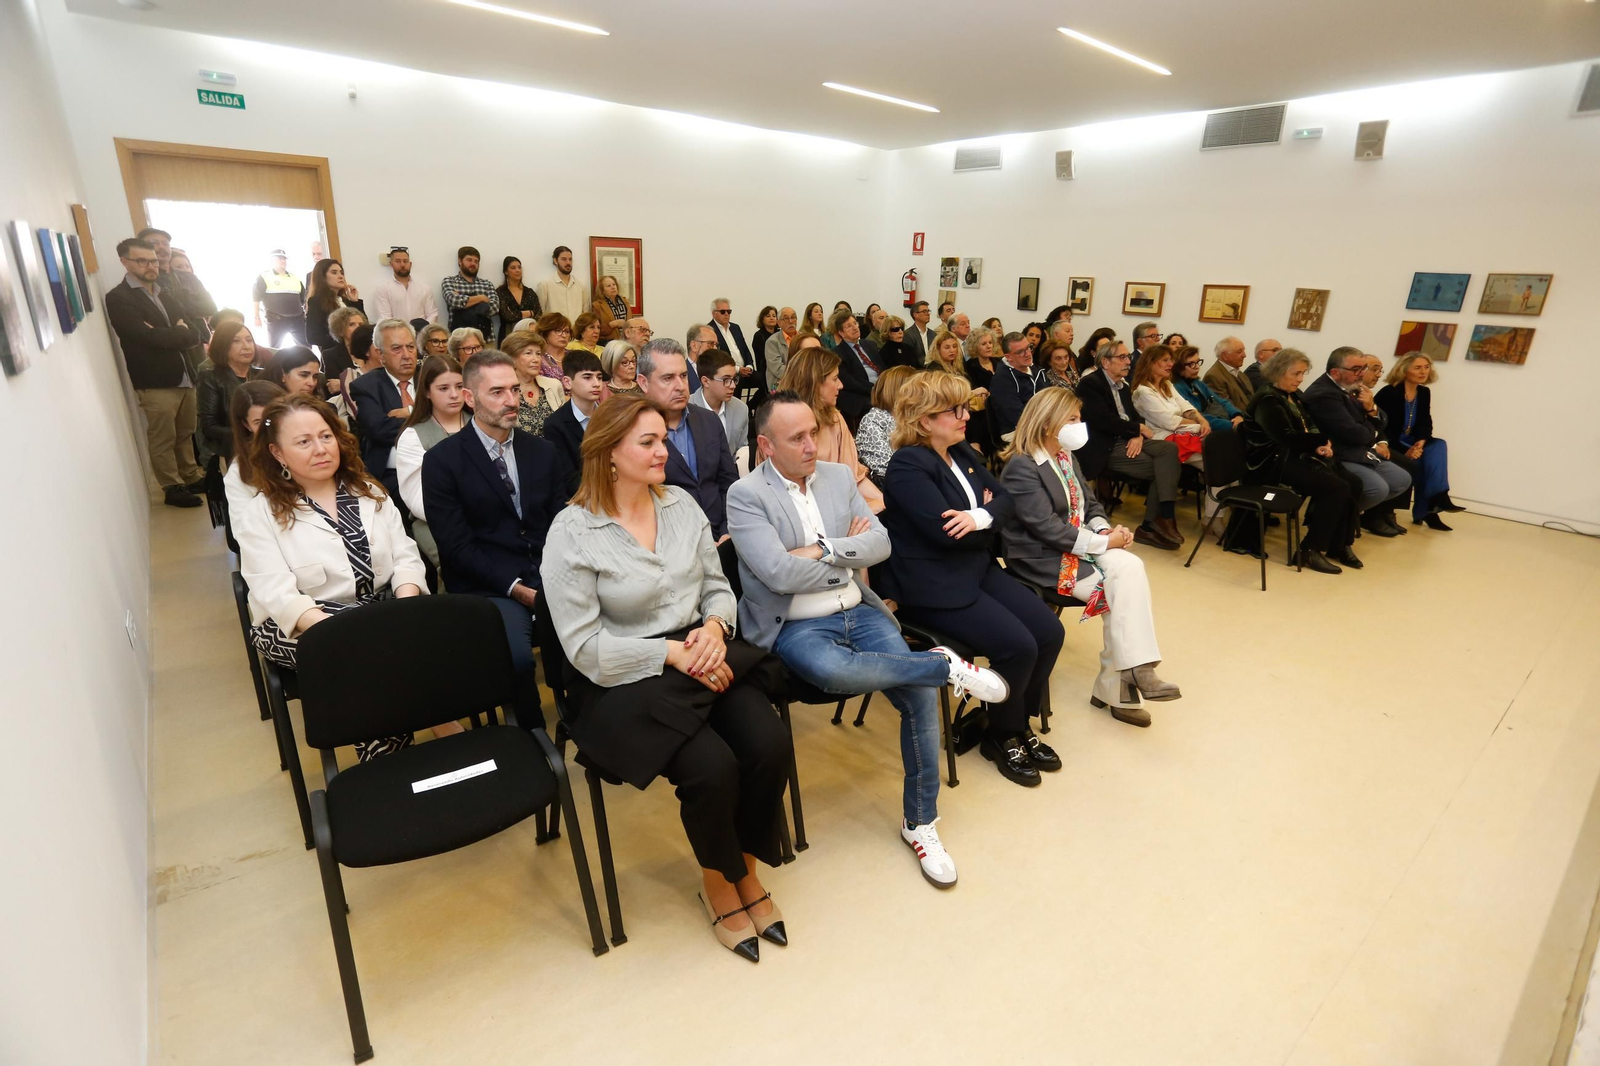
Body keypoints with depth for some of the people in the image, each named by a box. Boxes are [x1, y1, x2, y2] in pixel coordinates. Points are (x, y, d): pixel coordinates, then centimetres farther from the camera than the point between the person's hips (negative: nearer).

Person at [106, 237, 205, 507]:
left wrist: (167, 335, -11)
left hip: (184, 376, 6)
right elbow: (149, 337, -18)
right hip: (155, 383, -6)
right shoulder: (118, 298, -6)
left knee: (186, 434, 15)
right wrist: (181, 334, -5)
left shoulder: (165, 293, 17)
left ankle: (192, 477, 27)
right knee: (163, 440, 2)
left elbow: (191, 330, 8)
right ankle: (172, 488, 11)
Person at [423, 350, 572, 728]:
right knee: (516, 654, -30)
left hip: (548, 576, 4)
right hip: (487, 586, -3)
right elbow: (456, 546, -8)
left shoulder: (543, 451, 11)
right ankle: (534, 737, -2)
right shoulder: (442, 460, -2)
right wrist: (517, 588, -16)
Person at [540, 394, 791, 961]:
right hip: (625, 680, -4)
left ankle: (745, 867, 11)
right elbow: (584, 646, -12)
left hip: (703, 655, 5)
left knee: (771, 745, -18)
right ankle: (717, 879, 10)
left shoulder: (681, 504, 6)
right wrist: (671, 653, -18)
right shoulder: (572, 532, -10)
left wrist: (714, 627, -11)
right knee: (712, 767, -25)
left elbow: (718, 588, 11)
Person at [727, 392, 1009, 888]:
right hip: (797, 626, -4)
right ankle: (946, 665, -13)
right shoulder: (745, 495, -7)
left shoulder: (839, 476, 10)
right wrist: (848, 555, -6)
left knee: (920, 693, -14)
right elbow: (779, 573, -18)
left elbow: (880, 543, 3)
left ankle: (919, 821, 7)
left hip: (859, 611, 5)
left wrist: (823, 549, -12)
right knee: (833, 670, -38)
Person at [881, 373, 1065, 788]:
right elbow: (947, 531, -24)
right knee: (1018, 645, -19)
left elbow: (1004, 501, 6)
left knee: (1050, 631, -4)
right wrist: (988, 518, -5)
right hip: (934, 586, -9)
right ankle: (1001, 736, 8)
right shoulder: (908, 466, -16)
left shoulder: (963, 453, 12)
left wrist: (979, 517, -17)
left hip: (980, 569, 9)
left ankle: (1019, 720, 17)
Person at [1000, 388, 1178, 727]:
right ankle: (1116, 685, -6)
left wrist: (1106, 529, -7)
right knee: (1117, 594, -20)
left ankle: (1131, 673, -12)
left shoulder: (1067, 457, 12)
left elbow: (1090, 504, 16)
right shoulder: (1021, 467, -17)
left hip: (1077, 544, 8)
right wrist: (1103, 543, -18)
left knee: (1130, 566, -18)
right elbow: (1047, 528, -23)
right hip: (1041, 558, -8)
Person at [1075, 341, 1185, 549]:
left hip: (1127, 440, 8)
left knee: (1169, 448, -18)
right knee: (1162, 468, -20)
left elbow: (1135, 415, 14)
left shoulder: (1123, 386, 19)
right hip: (1105, 448, -8)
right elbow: (1104, 421, -18)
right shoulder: (1090, 383, -8)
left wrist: (1138, 436, -9)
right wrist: (1139, 429, -7)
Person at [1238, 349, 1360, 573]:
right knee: (1338, 488, -21)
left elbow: (1309, 428, 15)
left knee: (1353, 484, -7)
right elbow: (1288, 438, -21)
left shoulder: (1294, 396, 17)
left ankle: (1339, 543, 2)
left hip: (1296, 457, 9)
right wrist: (1323, 441, -8)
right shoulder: (1267, 400, -13)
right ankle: (1311, 550, -14)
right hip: (1275, 463, -9)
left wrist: (1321, 445, -8)